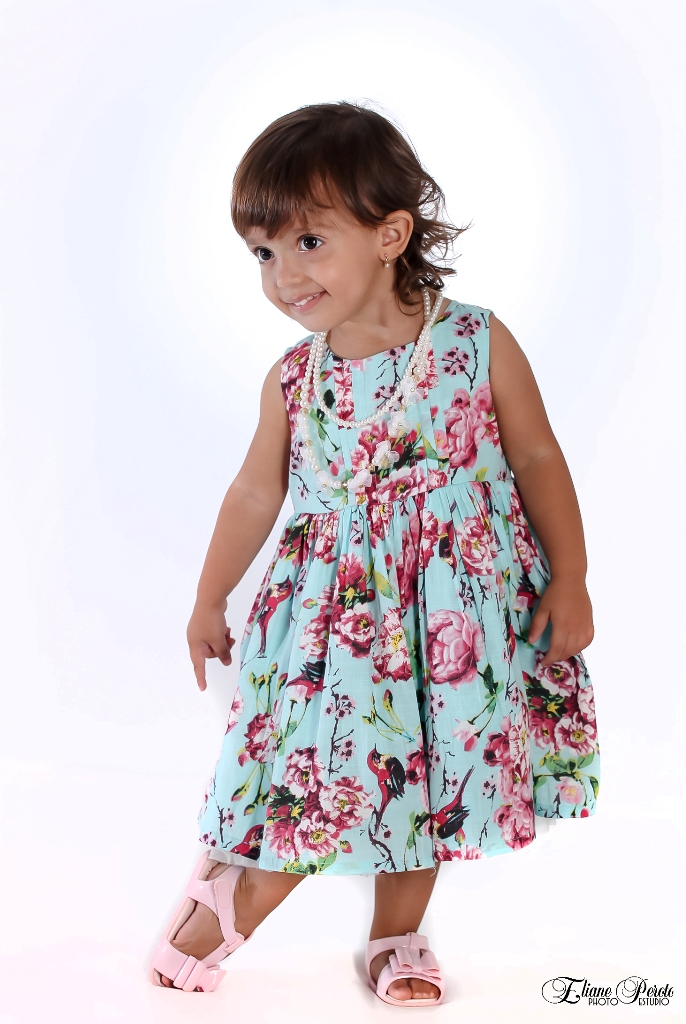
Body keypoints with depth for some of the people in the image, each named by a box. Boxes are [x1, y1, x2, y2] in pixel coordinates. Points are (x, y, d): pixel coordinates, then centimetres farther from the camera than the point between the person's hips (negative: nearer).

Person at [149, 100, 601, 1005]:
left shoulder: (478, 343, -11)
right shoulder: (294, 379, -4)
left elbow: (538, 459, -3)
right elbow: (256, 492, 8)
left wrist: (569, 580, -3)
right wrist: (211, 600, 16)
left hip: (459, 606, 0)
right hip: (338, 606, 1)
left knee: (428, 772, 11)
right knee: (320, 767, 2)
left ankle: (397, 937, 31)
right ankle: (230, 899, 28)